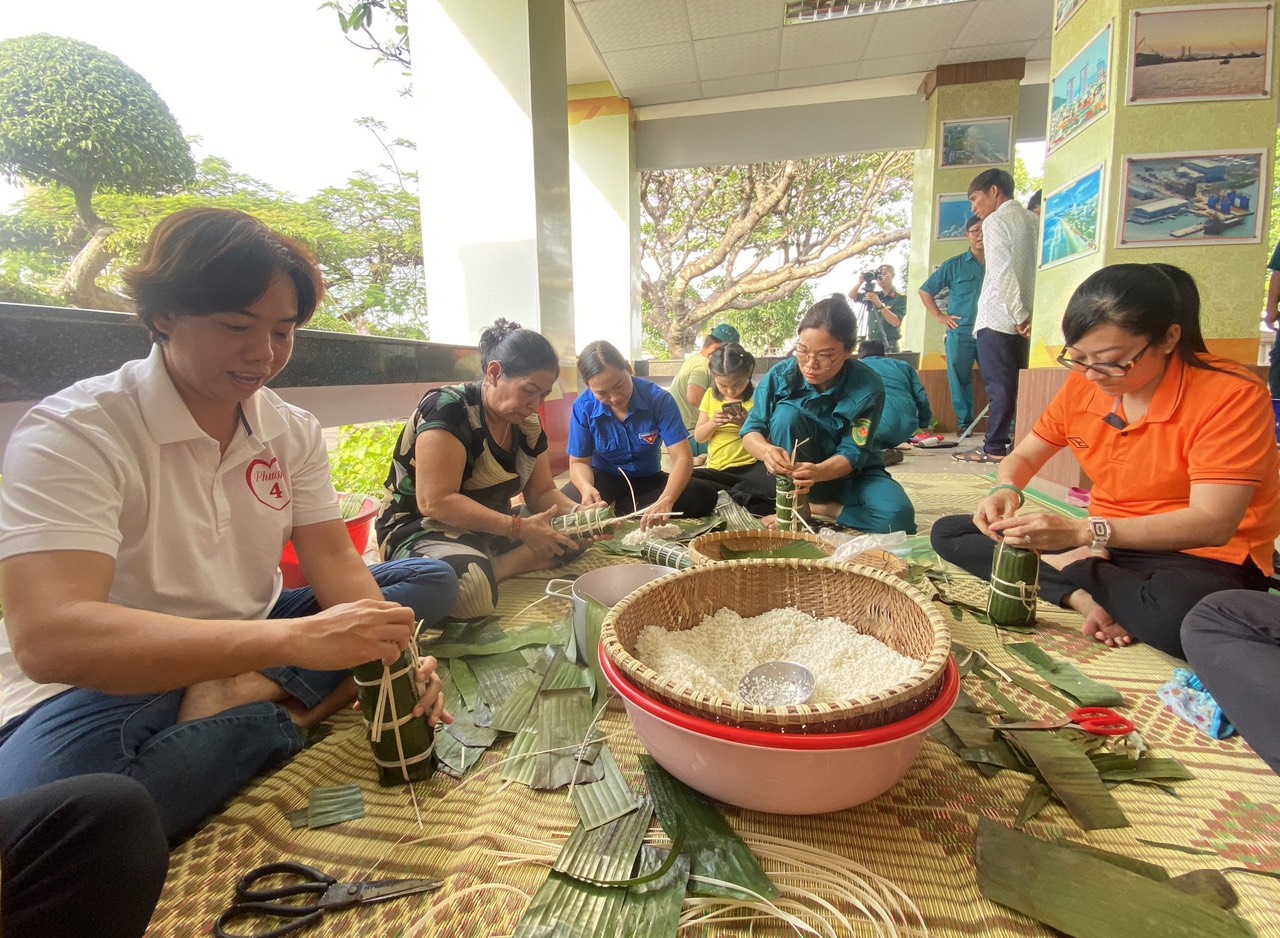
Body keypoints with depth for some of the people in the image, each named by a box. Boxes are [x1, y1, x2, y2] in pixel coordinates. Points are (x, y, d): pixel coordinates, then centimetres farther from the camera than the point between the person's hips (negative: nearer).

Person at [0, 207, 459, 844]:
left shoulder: (293, 432, 0)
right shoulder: (72, 433, -18)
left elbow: (335, 561, -4)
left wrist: (390, 653, -23)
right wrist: (294, 638, -43)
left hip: (250, 645, 6)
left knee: (430, 580, -4)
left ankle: (244, 699, -16)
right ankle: (285, 708, -16)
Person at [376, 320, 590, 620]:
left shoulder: (528, 424, 2)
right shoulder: (448, 408, -20)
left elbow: (542, 493, 6)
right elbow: (435, 502, -27)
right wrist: (520, 529, -29)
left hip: (492, 529, 9)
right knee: (471, 584, -40)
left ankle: (487, 571, -15)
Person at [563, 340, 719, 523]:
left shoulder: (658, 398, -22)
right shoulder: (583, 407, -18)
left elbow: (683, 457, -27)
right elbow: (579, 462, -8)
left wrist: (665, 501, -47)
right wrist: (586, 487, -35)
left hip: (648, 479, 2)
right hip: (605, 477, -1)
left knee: (705, 495, -25)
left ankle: (616, 508, -18)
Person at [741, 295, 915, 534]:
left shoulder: (868, 388, -21)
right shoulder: (781, 375, -18)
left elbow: (853, 453, -23)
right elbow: (751, 431, -17)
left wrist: (818, 472, -44)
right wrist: (767, 450, -42)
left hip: (852, 474, 0)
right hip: (799, 470, 0)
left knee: (897, 516, -29)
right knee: (787, 412, -29)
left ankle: (813, 509, -9)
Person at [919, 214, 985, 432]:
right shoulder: (953, 266, 8)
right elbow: (925, 291, 12)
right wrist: (940, 316, 5)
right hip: (961, 334, 0)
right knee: (960, 380, 2)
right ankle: (965, 423, 13)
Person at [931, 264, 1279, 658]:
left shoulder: (1232, 396, -17)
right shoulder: (1082, 384, -3)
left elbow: (1212, 524, -24)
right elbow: (1023, 457, 7)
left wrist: (1082, 532, -37)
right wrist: (1006, 491, -18)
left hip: (1203, 559, -5)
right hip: (1105, 547, 5)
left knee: (1176, 615, -43)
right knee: (948, 533, -6)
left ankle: (1072, 569, -12)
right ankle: (1083, 595, -19)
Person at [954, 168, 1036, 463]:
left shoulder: (996, 220, -4)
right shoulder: (1032, 219, 17)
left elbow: (1003, 272, -15)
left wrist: (1019, 315, -14)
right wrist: (1025, 314, 8)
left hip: (999, 318, -7)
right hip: (1024, 318, 7)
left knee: (998, 385, -5)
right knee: (1019, 384, 9)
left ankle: (994, 448, -1)